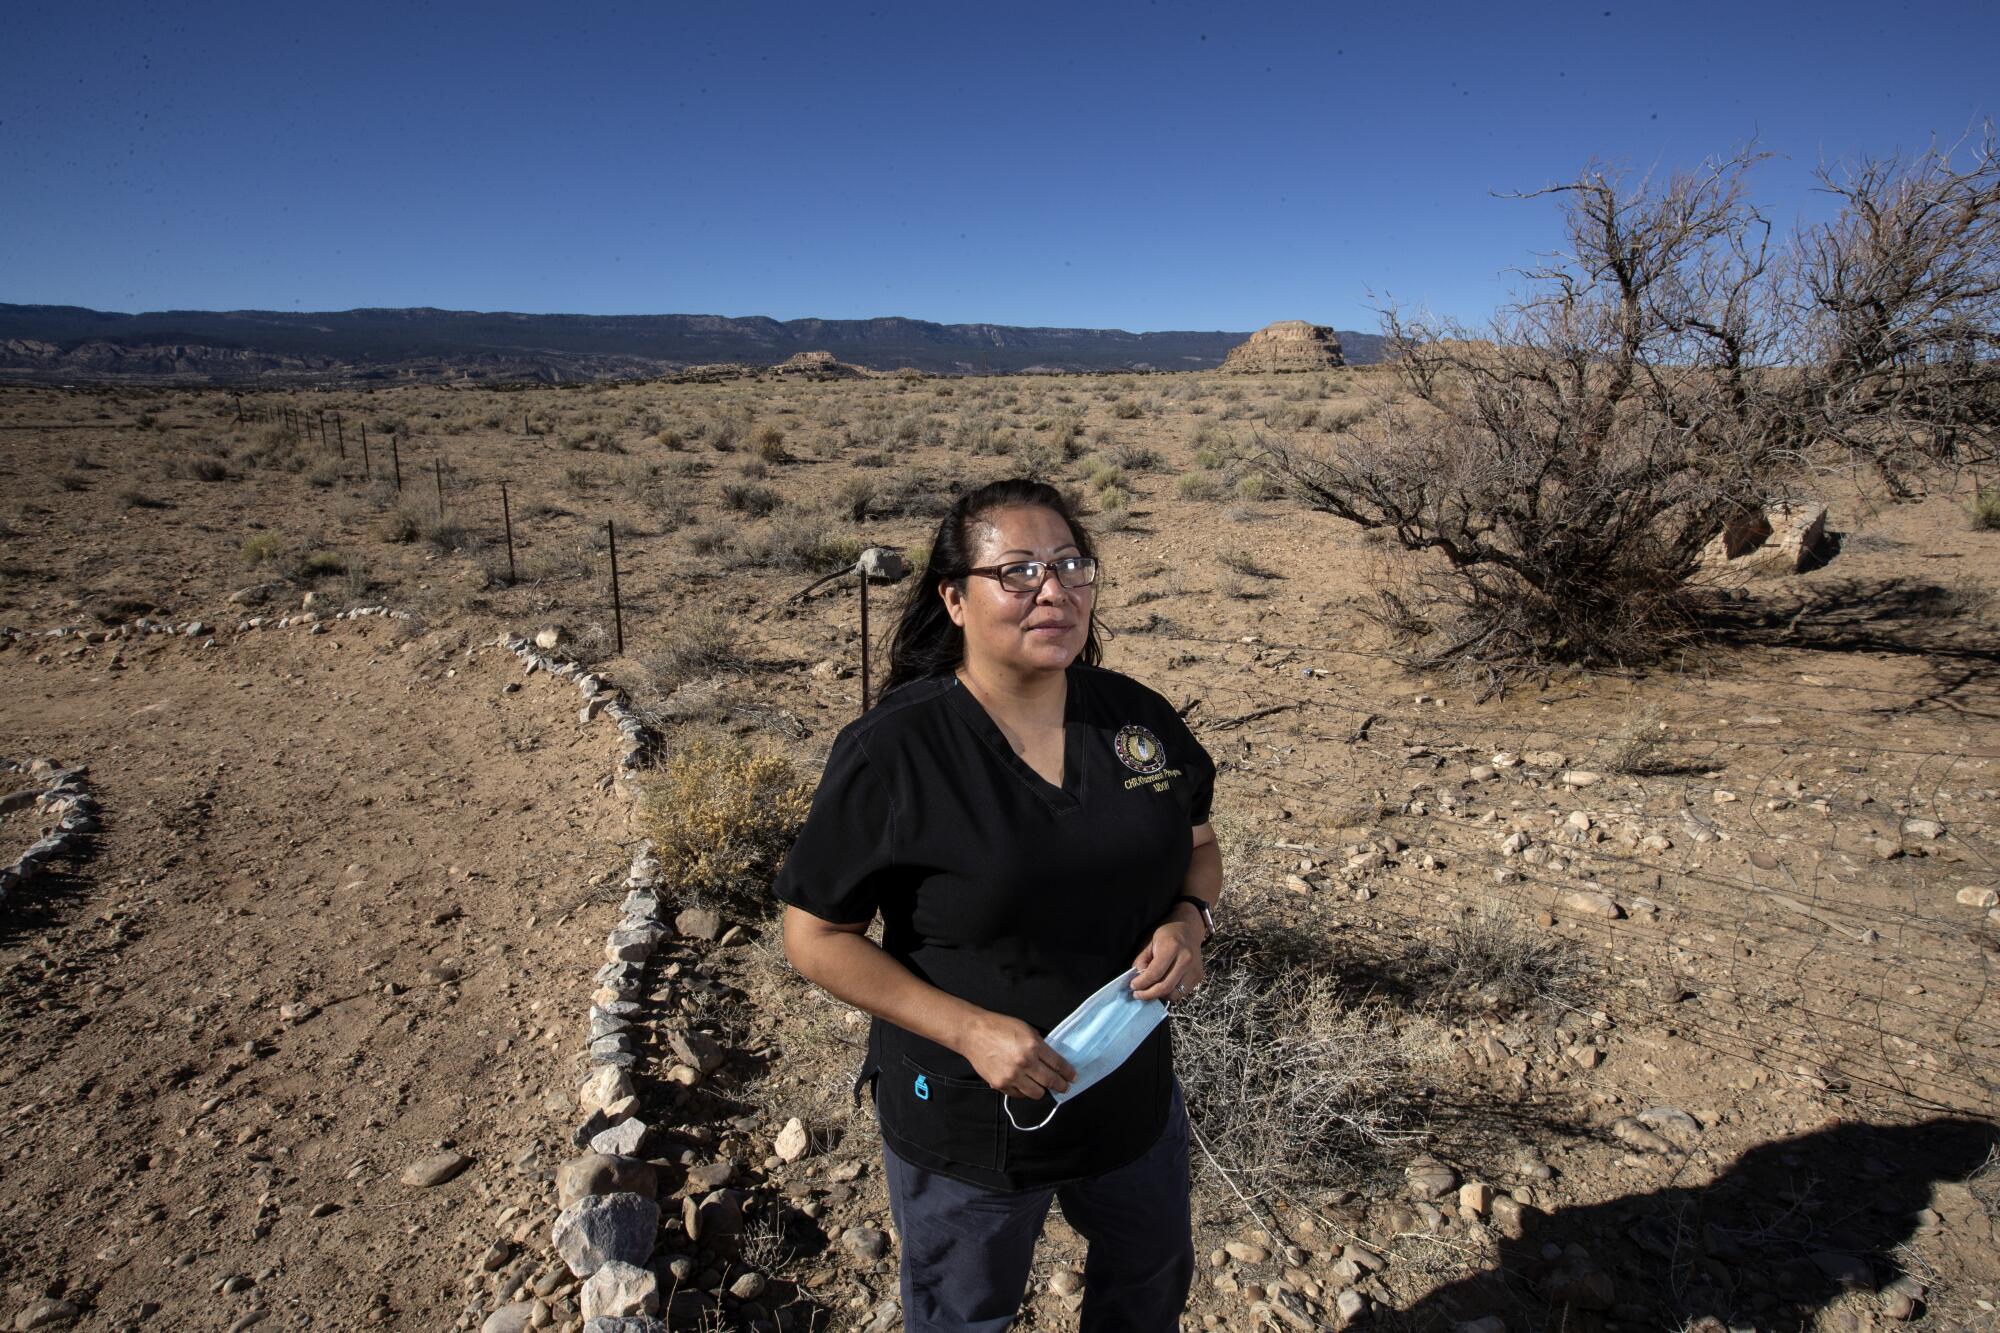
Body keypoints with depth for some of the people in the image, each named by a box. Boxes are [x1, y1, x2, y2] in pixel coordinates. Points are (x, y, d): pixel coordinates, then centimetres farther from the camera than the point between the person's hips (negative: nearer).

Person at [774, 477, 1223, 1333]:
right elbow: (816, 936, -17)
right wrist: (969, 1029, -25)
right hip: (968, 1124, -4)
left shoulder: (1138, 717, -8)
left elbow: (1198, 847, 7)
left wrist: (1190, 920, -14)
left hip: (1133, 1092, 5)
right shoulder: (891, 751, -22)